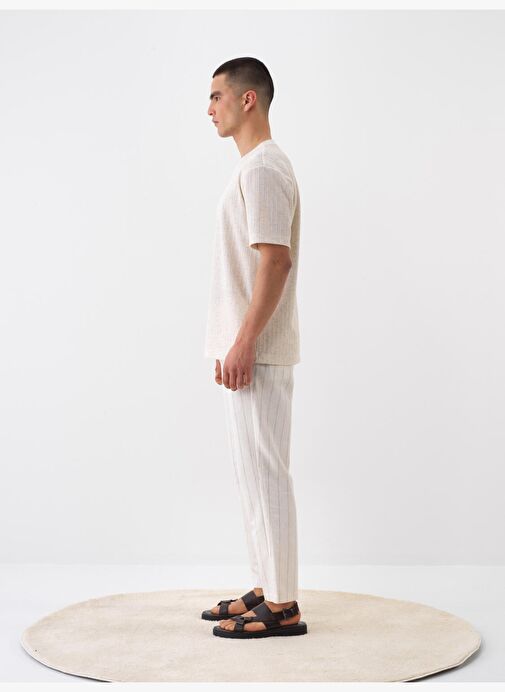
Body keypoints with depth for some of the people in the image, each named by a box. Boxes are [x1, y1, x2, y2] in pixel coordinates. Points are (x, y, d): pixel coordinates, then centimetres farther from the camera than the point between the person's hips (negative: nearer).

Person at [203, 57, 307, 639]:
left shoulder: (263, 169, -13)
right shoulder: (255, 167, 18)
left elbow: (275, 262, -21)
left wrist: (244, 344, -23)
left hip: (258, 353, -10)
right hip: (247, 350, 10)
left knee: (264, 473, -5)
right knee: (252, 472, 14)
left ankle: (282, 607, 3)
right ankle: (266, 590, 23)